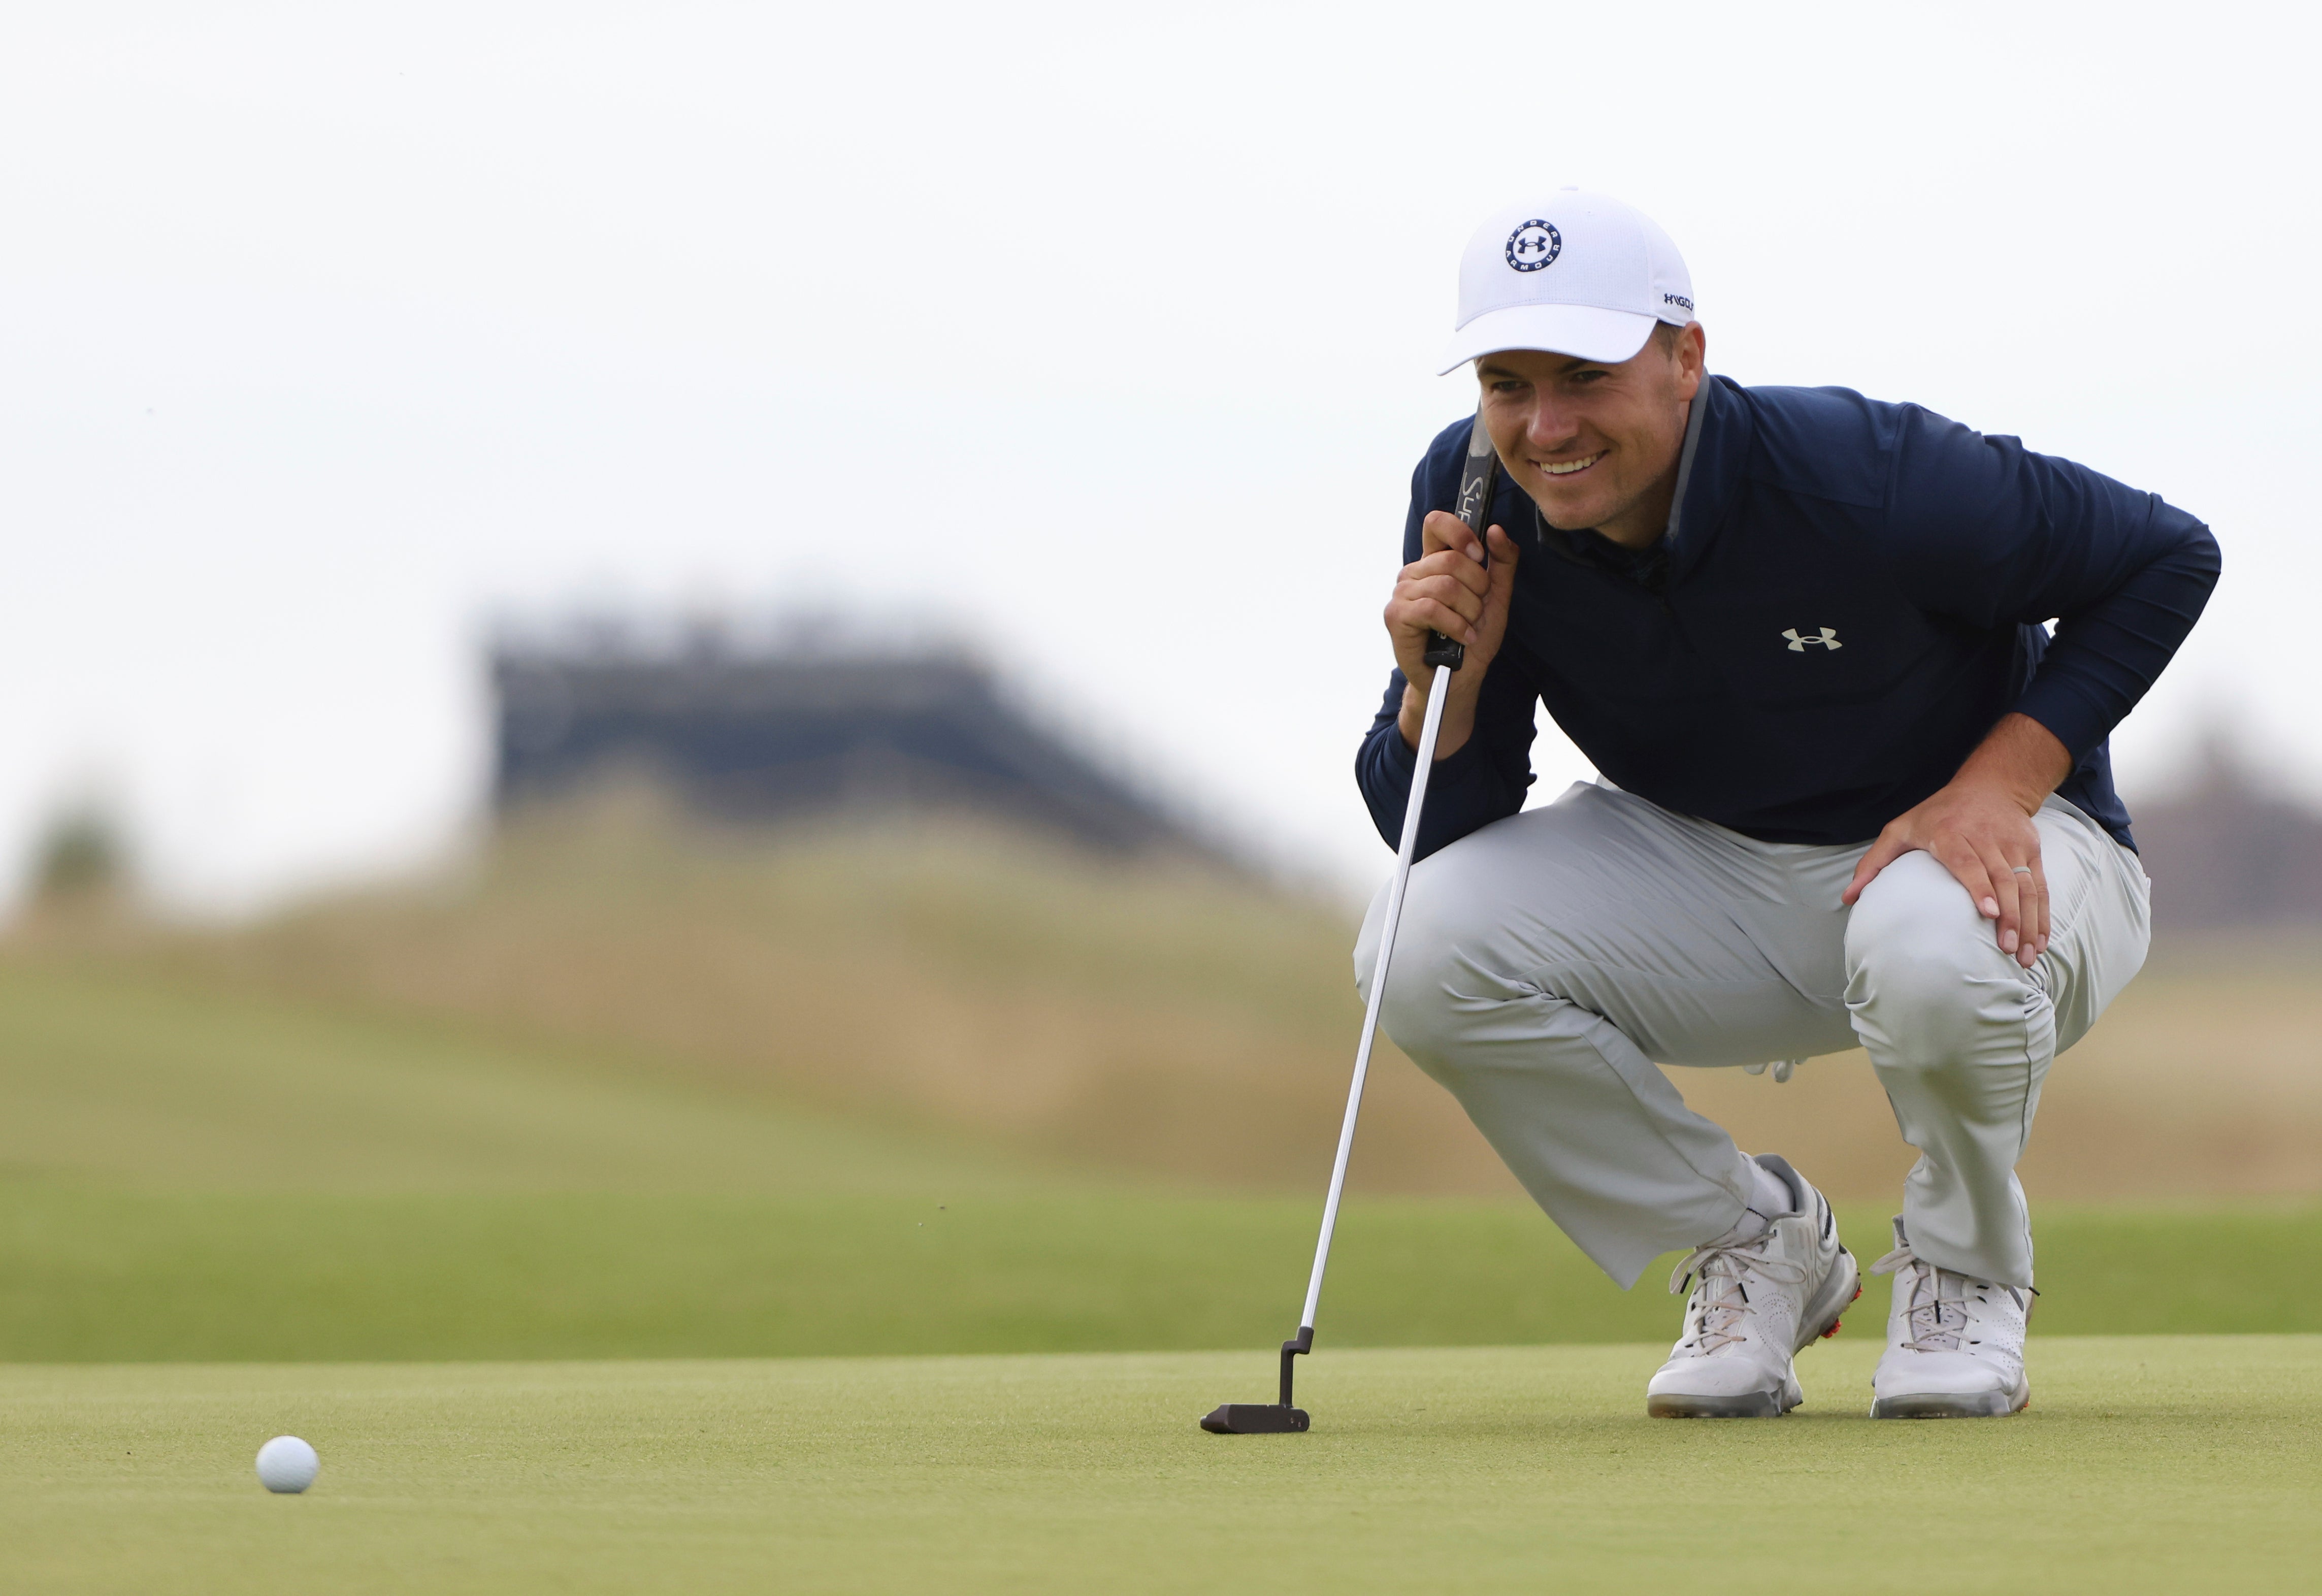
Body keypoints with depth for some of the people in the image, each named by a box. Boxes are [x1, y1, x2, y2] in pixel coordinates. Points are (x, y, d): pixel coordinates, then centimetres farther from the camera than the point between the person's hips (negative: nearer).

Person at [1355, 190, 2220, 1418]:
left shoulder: (1864, 478, -29)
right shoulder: (1474, 501, -15)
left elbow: (2164, 558, -15)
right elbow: (1432, 833, -10)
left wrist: (2001, 782, -24)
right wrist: (1440, 682, -31)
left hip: (1981, 849, -5)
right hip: (1704, 872, 5)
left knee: (1930, 949, -42)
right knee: (1424, 947, -21)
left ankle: (1966, 1270, -5)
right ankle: (1751, 1248, 2)